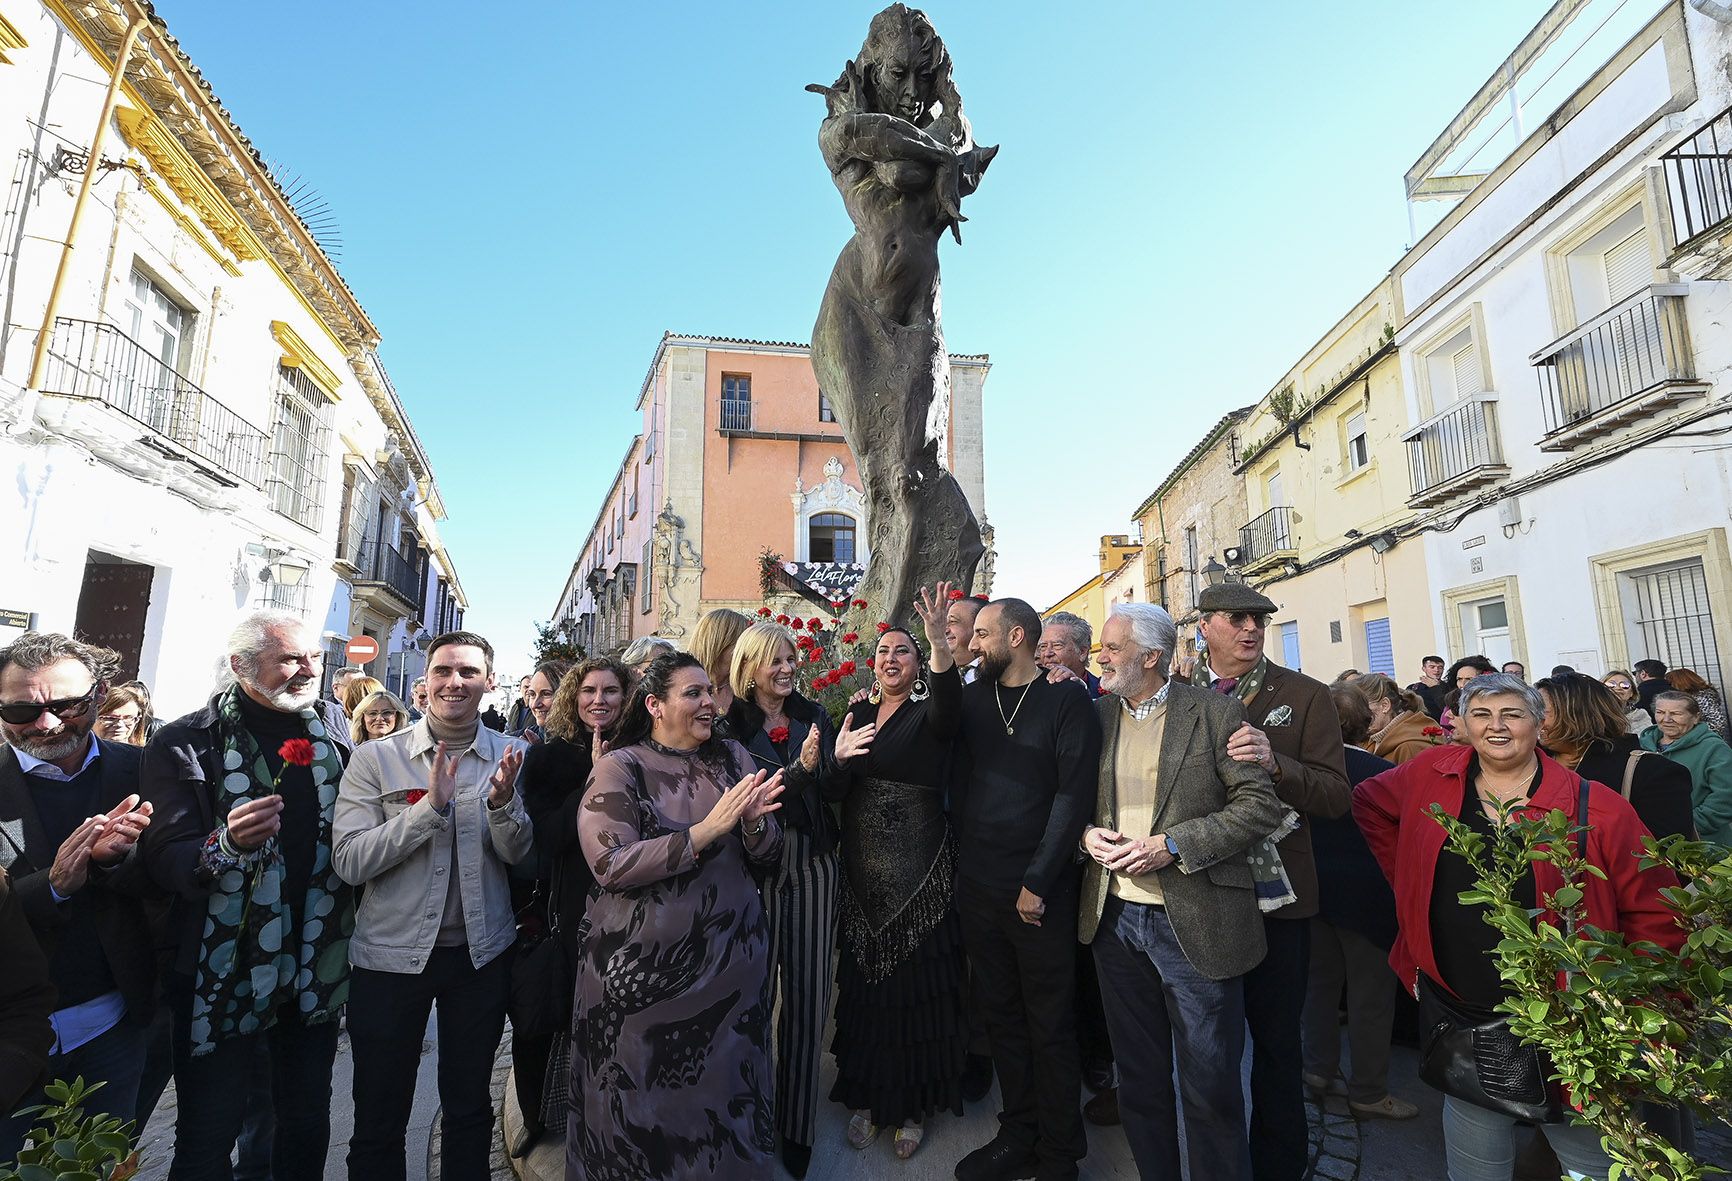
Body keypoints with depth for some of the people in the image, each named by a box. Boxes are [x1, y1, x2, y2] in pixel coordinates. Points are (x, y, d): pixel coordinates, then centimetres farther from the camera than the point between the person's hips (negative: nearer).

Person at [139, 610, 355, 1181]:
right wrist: (227, 845, -34)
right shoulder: (185, 743, -8)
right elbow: (165, 857, -15)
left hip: (317, 969, 4)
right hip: (224, 976, -4)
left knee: (308, 1128, 18)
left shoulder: (333, 740, 4)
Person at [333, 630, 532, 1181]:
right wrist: (432, 805, -27)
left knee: (470, 1109, 19)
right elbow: (350, 861, -16)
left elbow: (518, 854, -5)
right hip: (391, 952, -1)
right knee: (378, 1119, 15)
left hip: (482, 952, 2)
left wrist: (503, 800, -24)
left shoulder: (510, 757, -4)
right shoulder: (375, 758, -9)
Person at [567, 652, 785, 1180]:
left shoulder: (732, 757, 1)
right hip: (643, 969, -3)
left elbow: (770, 857, 2)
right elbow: (611, 865, -21)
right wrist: (707, 830, -26)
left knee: (724, 1093, 19)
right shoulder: (619, 767, -9)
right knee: (643, 1105, 14)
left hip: (732, 957, 4)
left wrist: (752, 822, -20)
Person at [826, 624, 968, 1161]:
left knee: (916, 987, 7)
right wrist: (838, 759, -19)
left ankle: (914, 1106, 28)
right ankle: (866, 1098, 34)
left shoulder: (929, 713, -6)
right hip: (862, 874, 4)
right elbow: (832, 793, 3)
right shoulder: (859, 714, 7)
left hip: (920, 872, -4)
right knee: (864, 984, 13)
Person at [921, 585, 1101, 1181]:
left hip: (1041, 893, -5)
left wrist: (1037, 882, -14)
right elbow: (943, 726, -17)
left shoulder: (1067, 699, -8)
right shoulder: (975, 695, 6)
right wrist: (938, 644, -30)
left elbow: (1074, 794, -12)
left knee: (1050, 1026, 9)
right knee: (1001, 1017, 17)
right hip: (978, 887, 5)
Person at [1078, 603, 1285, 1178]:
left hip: (1195, 924, -4)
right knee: (1139, 1078, 19)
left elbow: (1261, 803, -11)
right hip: (1114, 918, 4)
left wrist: (1172, 845, -18)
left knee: (1211, 1087, 9)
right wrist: (1086, 834, -7)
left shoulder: (1216, 712, -7)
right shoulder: (1097, 714, 6)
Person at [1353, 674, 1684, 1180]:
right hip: (1462, 1018, 2)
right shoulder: (1430, 776, -4)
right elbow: (1368, 803, 13)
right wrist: (1410, 882, 9)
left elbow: (1656, 914, -3)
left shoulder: (1595, 807, -9)